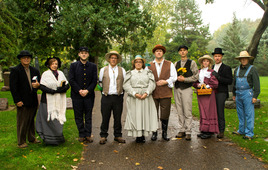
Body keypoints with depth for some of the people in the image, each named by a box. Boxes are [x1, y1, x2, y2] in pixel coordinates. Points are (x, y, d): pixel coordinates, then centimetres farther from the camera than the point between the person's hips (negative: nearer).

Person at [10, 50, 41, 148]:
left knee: (31, 120, 16)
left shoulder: (34, 70, 13)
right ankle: (21, 142, 14)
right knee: (22, 122, 2)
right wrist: (17, 100, -15)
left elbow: (40, 82, 17)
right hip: (22, 101, -5)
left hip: (33, 101, 5)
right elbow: (13, 86, -9)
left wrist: (38, 85, -9)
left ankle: (32, 138, 29)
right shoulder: (15, 70, -4)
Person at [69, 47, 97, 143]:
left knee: (88, 116, 5)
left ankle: (88, 135, 12)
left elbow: (94, 81, 1)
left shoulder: (93, 66, 7)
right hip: (77, 95, 0)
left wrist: (87, 90, -12)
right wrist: (79, 90, -12)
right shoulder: (73, 65, 5)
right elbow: (71, 80, -2)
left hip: (89, 95, 0)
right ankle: (82, 135, 15)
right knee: (78, 116, 5)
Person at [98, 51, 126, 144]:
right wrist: (104, 90, 11)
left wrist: (121, 92, 6)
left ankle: (118, 135, 18)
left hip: (118, 97, 1)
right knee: (105, 117, 1)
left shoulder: (122, 70, 10)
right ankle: (103, 136, 13)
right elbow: (100, 82, 16)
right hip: (106, 97, 0)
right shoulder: (103, 70, 10)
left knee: (118, 118, 5)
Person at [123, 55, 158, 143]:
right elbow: (126, 85, -1)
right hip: (133, 98, 0)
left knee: (145, 115, -1)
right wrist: (135, 94, -14)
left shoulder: (148, 72, 13)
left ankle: (143, 135, 7)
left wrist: (146, 93, -15)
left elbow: (152, 84, 1)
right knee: (135, 115, -4)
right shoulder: (130, 73, 12)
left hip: (146, 97, 1)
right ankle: (137, 135, 2)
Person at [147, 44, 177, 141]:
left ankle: (164, 133, 16)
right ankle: (154, 133, 15)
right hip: (153, 93, 1)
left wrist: (166, 81, -9)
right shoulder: (149, 65, 13)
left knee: (165, 115, 1)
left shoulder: (170, 64, 12)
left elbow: (174, 77, 6)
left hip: (165, 93, 0)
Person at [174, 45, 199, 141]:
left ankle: (188, 132, 2)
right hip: (177, 89, 4)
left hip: (187, 89, -4)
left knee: (187, 112, -5)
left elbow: (196, 76, -3)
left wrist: (184, 79, -10)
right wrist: (177, 78, -6)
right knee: (180, 112, 6)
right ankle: (181, 130, 15)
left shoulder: (192, 63, 3)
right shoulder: (176, 64, 15)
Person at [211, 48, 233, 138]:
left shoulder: (227, 68, 1)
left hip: (221, 93, -5)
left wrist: (218, 77, -17)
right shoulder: (211, 67, 18)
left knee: (220, 112, -6)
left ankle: (221, 131, 3)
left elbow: (230, 81, -8)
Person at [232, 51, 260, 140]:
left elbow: (256, 84, -6)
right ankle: (241, 130, 24)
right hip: (238, 94, 6)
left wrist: (255, 96, -11)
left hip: (247, 94, -6)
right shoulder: (237, 70, 13)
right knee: (240, 114, 13)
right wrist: (234, 94, 21)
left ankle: (249, 133, 3)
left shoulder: (252, 69, -3)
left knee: (249, 114, -3)